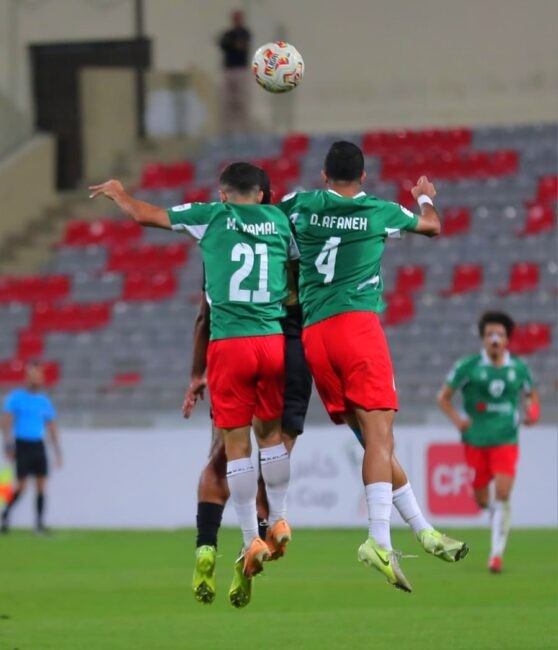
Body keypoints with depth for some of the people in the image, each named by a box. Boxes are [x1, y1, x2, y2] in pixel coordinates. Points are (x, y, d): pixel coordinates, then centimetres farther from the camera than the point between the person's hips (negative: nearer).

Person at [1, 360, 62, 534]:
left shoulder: (44, 401, 12)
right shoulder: (16, 397, -3)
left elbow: (52, 426, 16)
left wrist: (57, 450, 12)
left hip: (38, 445, 5)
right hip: (22, 445, -5)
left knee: (41, 484, -3)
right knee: (22, 485, -8)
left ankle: (39, 523, 0)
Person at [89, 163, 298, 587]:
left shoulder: (212, 216, 4)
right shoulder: (279, 220, 11)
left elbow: (142, 214, 10)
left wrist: (117, 193, 28)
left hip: (229, 342, -3)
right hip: (273, 341, 3)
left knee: (237, 442, 2)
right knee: (272, 430, 20)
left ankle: (252, 540, 1)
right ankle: (279, 521, 21)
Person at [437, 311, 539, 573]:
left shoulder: (519, 369, 1)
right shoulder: (468, 366, -6)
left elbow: (531, 394, 18)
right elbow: (443, 397, -1)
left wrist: (532, 411, -4)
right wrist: (457, 419, -18)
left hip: (506, 441, 0)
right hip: (476, 441, 0)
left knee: (502, 495, -15)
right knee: (482, 500, 7)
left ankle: (497, 554, -10)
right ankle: (494, 510, 45)